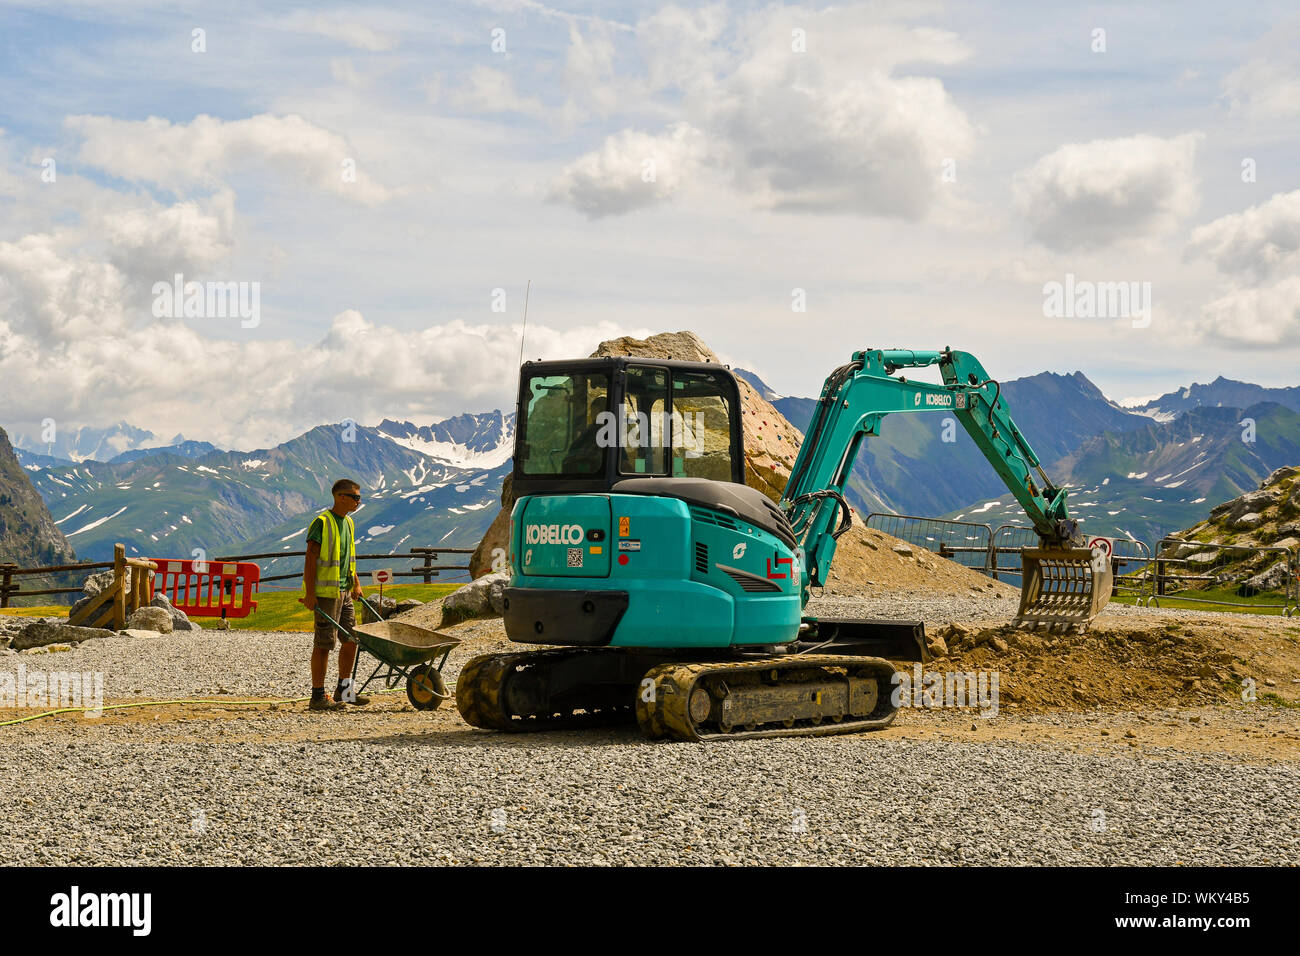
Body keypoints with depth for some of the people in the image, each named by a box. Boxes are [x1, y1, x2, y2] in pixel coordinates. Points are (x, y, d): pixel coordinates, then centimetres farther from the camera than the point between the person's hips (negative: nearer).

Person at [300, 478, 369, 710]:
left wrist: (356, 583, 18)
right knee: (324, 644, -5)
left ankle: (343, 690, 21)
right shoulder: (322, 522, -13)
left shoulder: (348, 523, 13)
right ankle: (318, 696, 1)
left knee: (351, 639, 10)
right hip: (325, 593, -9)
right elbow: (310, 559, -15)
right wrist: (309, 593, -19)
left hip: (344, 591, 9)